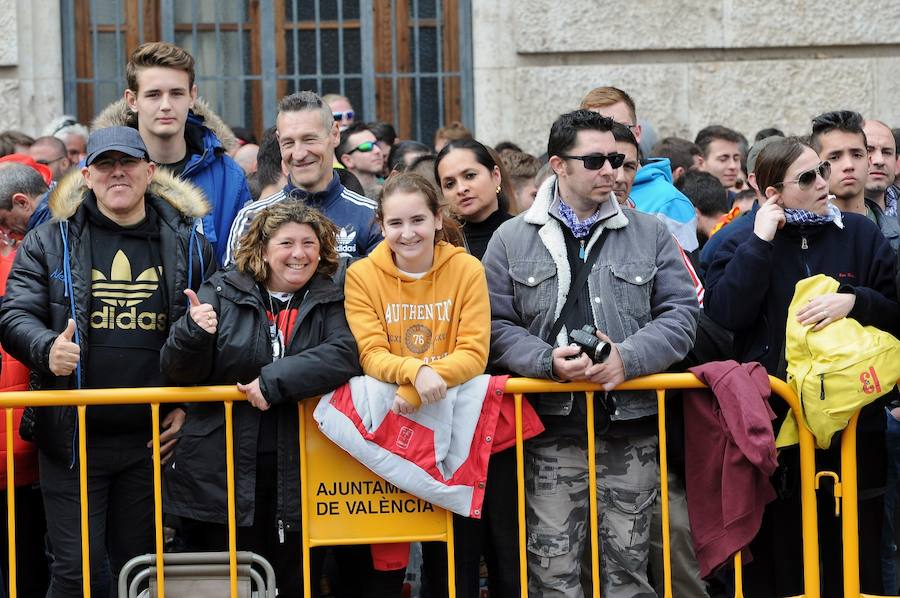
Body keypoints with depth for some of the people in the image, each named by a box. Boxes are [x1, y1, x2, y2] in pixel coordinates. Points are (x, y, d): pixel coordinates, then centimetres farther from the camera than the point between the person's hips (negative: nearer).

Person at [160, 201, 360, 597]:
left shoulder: (330, 304, 6)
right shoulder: (221, 293, 4)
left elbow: (344, 356, -13)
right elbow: (179, 372, 2)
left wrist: (274, 380, -21)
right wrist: (194, 335, -19)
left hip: (297, 479, 1)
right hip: (222, 475, -1)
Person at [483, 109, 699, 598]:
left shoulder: (650, 235, 9)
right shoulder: (511, 240, 6)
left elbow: (681, 314, 4)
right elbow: (496, 325, 2)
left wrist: (628, 357, -12)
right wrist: (549, 362, -15)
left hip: (632, 426, 1)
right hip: (552, 428, -1)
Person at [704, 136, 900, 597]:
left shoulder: (860, 234, 7)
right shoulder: (744, 239, 4)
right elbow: (725, 313, -11)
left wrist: (855, 301, -13)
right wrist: (760, 242, -13)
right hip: (772, 424, -1)